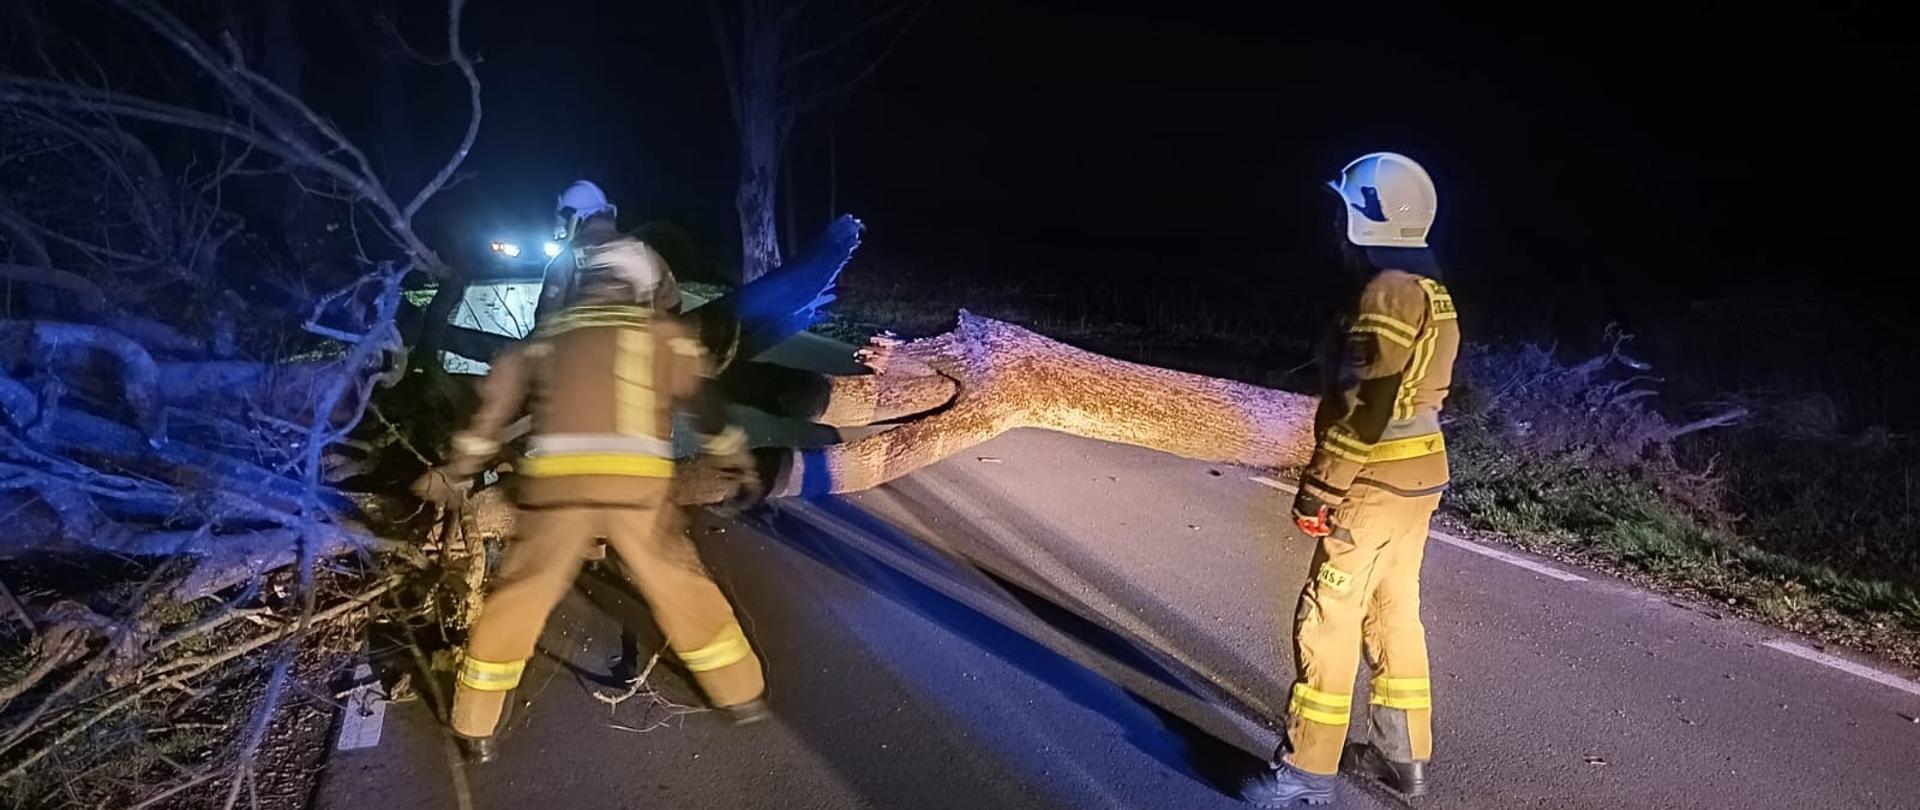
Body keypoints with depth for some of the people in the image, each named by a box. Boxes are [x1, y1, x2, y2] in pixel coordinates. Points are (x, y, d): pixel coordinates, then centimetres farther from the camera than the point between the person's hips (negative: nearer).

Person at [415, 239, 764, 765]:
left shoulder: (543, 336, 22)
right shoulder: (664, 333, 16)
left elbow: (493, 410, 24)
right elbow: (705, 405, 16)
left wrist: (455, 474, 33)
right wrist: (735, 464, 28)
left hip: (555, 481, 1)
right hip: (638, 482, -1)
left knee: (518, 598, 15)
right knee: (682, 587, 14)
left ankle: (475, 729, 26)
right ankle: (741, 696, 26)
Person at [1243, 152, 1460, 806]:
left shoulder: (1389, 293, -19)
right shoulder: (1432, 293, 13)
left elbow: (1362, 406, -23)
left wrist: (1320, 488, -18)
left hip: (1376, 486, -10)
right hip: (1419, 477, 10)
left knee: (1328, 621, -3)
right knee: (1395, 616, 17)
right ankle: (1402, 754, 28)